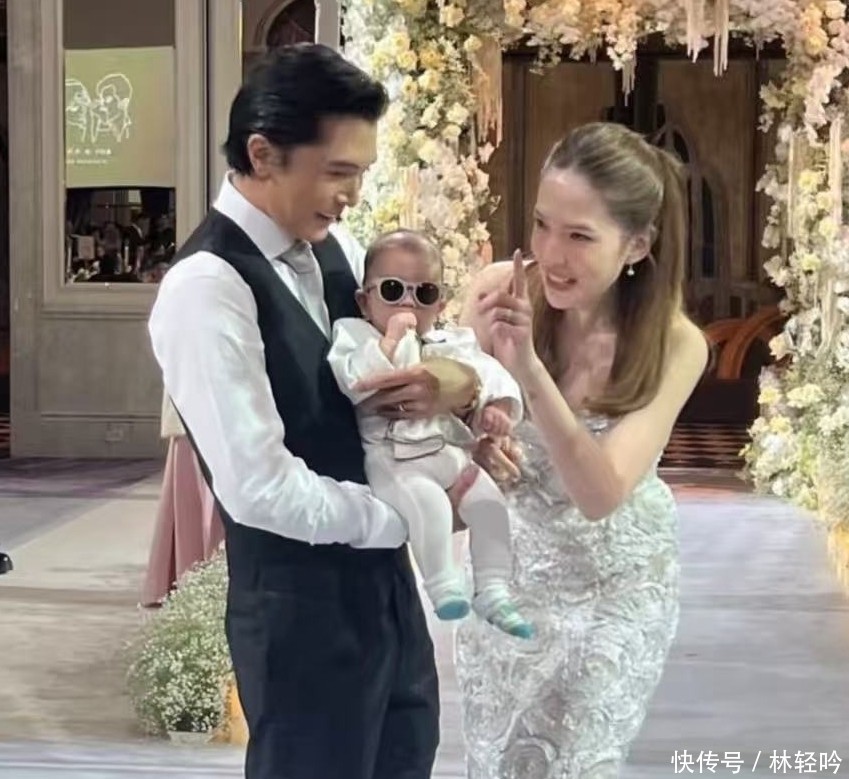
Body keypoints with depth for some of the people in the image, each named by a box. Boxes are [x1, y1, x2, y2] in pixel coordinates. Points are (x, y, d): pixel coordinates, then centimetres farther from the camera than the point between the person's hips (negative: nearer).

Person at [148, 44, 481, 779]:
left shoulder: (333, 247, 5)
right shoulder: (206, 286, -21)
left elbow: (396, 353, 15)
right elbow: (260, 489, -25)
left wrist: (458, 377, -10)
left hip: (381, 575, 8)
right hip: (298, 601, -8)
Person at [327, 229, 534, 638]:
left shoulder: (452, 344, 14)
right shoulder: (356, 336, 0)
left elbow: (488, 378, 9)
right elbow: (352, 382, -19)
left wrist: (496, 408, -12)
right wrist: (389, 341, -22)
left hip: (450, 451, 6)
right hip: (391, 459, -5)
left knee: (489, 498, -11)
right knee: (427, 500, -31)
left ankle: (493, 590, -2)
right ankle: (442, 585, -20)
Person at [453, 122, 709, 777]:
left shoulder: (674, 345, -23)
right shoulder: (501, 292, -20)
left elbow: (601, 493, -30)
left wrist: (529, 371, -42)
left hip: (615, 584, -2)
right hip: (507, 568, 2)